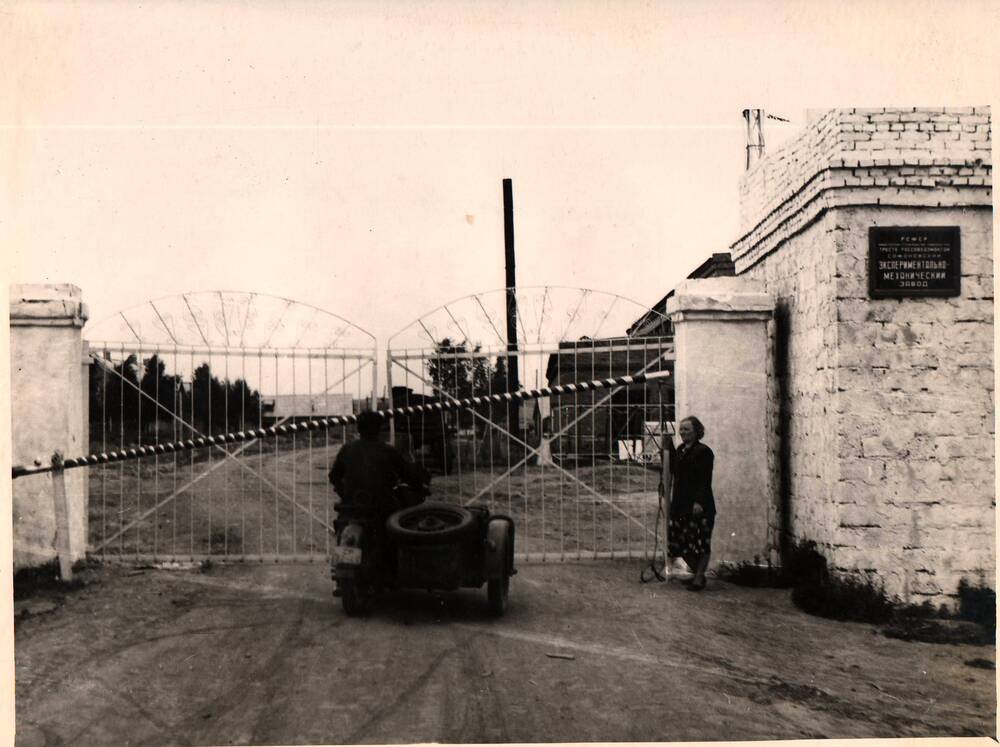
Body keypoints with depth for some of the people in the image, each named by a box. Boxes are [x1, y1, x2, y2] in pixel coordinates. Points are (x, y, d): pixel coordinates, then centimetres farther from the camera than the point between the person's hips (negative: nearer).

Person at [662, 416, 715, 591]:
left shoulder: (703, 451, -10)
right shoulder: (680, 450, 15)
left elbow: (705, 480, -15)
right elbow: (673, 470, 15)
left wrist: (699, 502, -23)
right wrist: (669, 447, 11)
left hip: (698, 506, -8)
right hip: (680, 504, 8)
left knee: (700, 543, -3)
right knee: (680, 543, 11)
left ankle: (699, 578, 3)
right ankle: (696, 573, 24)